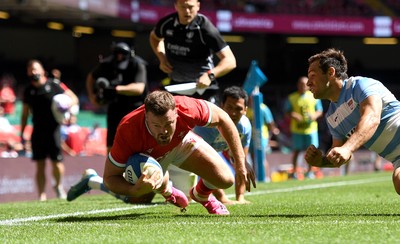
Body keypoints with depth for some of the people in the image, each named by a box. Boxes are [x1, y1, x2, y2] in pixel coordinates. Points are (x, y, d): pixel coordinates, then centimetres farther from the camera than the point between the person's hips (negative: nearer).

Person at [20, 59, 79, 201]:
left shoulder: (53, 85, -2)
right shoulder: (28, 90, 9)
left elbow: (73, 99, 2)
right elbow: (25, 113, 17)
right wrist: (22, 133, 13)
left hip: (53, 129, -3)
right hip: (38, 130, 3)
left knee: (57, 161, -5)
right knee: (40, 164, 1)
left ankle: (59, 186, 22)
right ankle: (42, 194, 5)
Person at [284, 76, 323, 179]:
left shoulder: (314, 96, 8)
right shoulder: (292, 98, 4)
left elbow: (320, 111, 12)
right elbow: (286, 112, 5)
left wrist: (315, 116, -10)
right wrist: (292, 115, -17)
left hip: (311, 128, 1)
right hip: (297, 129, -1)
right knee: (296, 150, -2)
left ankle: (310, 171, 13)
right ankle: (294, 172, 8)